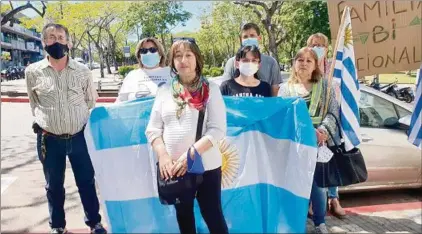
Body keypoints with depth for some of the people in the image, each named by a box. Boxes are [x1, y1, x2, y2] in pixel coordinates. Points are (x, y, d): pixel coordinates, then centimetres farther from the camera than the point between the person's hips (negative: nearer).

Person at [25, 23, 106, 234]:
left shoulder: (83, 71, -2)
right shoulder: (33, 72, -3)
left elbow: (91, 102, 10)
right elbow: (34, 105, 12)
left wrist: (83, 125, 7)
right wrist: (44, 123, 10)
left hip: (79, 137, 0)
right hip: (49, 139, 0)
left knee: (87, 181, 11)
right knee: (54, 185, 14)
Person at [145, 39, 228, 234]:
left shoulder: (210, 89, -3)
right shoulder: (164, 91, 4)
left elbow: (217, 129, -10)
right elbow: (153, 130, 4)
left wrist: (191, 153, -20)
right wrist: (163, 155, -12)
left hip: (206, 166, -3)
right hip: (173, 169, 3)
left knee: (213, 216, 7)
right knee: (183, 216, 19)